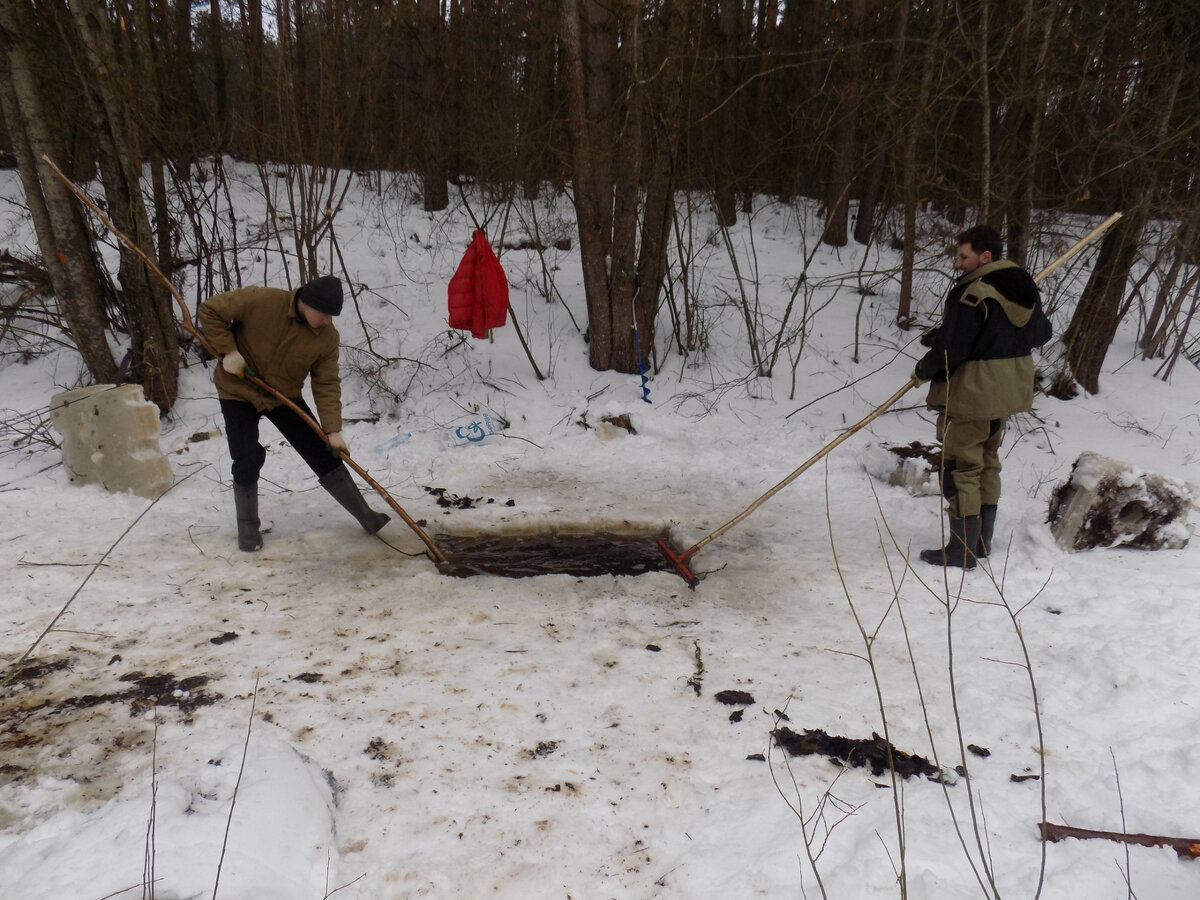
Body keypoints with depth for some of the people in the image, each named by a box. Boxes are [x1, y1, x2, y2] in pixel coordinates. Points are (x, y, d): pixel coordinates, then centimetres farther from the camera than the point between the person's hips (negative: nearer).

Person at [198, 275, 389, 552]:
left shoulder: (327, 336, -16)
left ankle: (366, 516, 7)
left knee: (324, 456, -1)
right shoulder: (260, 301, -26)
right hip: (238, 393, -2)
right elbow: (209, 311, -15)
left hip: (285, 397, 3)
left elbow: (327, 384, -14)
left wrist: (333, 430, -22)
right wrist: (228, 351, -24)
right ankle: (248, 527, 13)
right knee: (247, 461, -10)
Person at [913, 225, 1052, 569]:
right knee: (988, 463, 19)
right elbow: (1041, 332, 18)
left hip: (971, 394, -9)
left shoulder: (972, 294, -21)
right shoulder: (1025, 286, 7)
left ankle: (961, 551, 5)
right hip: (1010, 389, 9)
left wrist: (924, 369, -4)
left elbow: (950, 350, -21)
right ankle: (982, 542, 28)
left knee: (962, 469, -1)